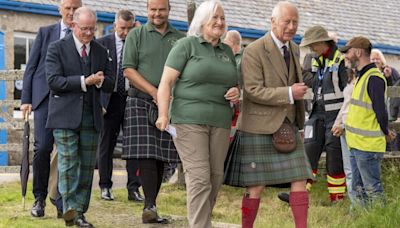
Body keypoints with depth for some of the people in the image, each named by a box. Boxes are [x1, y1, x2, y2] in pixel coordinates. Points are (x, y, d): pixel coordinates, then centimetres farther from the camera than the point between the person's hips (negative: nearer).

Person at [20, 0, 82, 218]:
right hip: (45, 97, 0)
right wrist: (26, 99, 2)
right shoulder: (45, 33, 9)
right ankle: (39, 197, 6)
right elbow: (31, 67, 8)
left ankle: (61, 200, 10)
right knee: (42, 147, -8)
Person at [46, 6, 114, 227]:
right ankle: (71, 210, -6)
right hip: (65, 115, -4)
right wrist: (84, 81, -17)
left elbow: (110, 83, 12)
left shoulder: (101, 51, 14)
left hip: (91, 117, 4)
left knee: (87, 165, 3)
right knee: (68, 164, -7)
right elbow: (53, 81, -10)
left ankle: (79, 210, 9)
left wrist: (100, 80, -12)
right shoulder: (57, 48, 0)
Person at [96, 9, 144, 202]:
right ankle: (105, 186, 16)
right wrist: (98, 102, -4)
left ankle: (133, 188, 2)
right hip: (109, 100, 0)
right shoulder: (102, 44, 3)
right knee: (106, 144, 6)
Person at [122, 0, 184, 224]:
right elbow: (128, 70, -2)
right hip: (141, 102, -3)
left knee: (161, 158, 4)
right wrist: (154, 92, -12)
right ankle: (150, 206, -14)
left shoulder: (180, 39, 12)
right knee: (146, 155, -11)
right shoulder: (136, 35, 5)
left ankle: (151, 207, 10)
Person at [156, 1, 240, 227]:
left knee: (216, 177, 6)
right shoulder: (187, 45, 0)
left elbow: (234, 83, 29)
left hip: (220, 122, 6)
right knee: (199, 178, -11)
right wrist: (163, 114, -17)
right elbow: (166, 82, -5)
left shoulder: (227, 51, 17)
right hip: (190, 120, -6)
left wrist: (236, 92, 5)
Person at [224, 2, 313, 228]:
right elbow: (253, 91, -20)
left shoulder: (294, 50, 11)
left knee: (300, 178, -1)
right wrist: (289, 94, -23)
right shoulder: (254, 51, -12)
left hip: (287, 127, 7)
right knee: (257, 185, -2)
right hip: (259, 127, -7)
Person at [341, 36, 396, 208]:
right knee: (359, 188, 16)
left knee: (372, 188, -4)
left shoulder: (374, 78, -17)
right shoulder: (362, 76, 15)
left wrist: (385, 133, -5)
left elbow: (381, 112, -19)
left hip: (368, 146, -10)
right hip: (356, 144, 10)